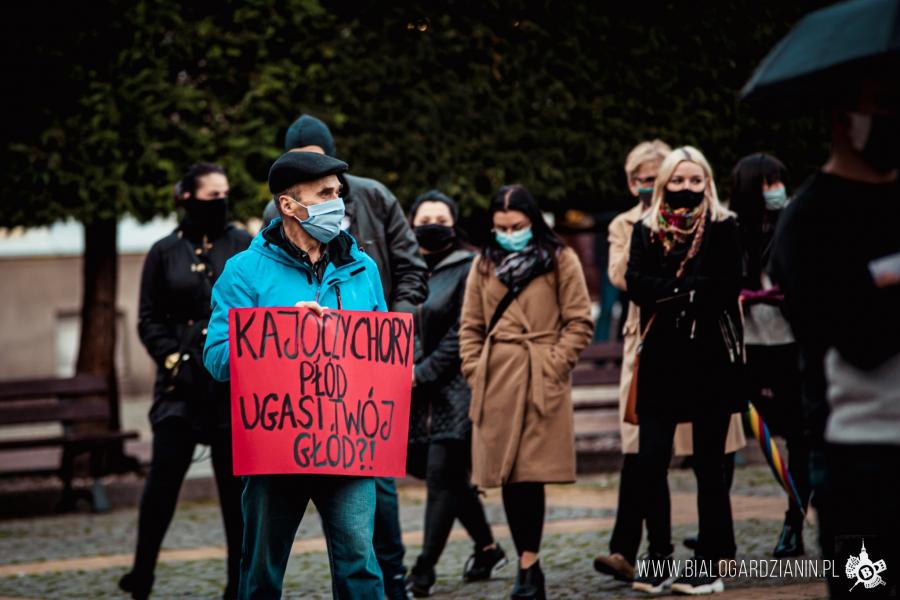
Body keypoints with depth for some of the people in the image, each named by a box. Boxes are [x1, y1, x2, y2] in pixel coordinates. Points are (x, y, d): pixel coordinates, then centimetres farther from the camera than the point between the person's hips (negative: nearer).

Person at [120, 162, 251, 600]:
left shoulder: (244, 247, 7)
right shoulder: (165, 252, 8)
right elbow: (149, 319, 9)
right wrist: (172, 358, -4)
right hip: (181, 383, 0)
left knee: (236, 481, 2)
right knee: (164, 472, -9)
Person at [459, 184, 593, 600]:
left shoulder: (560, 261, 3)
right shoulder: (485, 264, 14)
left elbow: (579, 322, 1)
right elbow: (471, 326, 16)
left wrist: (552, 367, -8)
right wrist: (475, 372, 4)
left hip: (540, 380, -4)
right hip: (495, 381, 4)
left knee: (530, 473, -9)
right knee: (507, 476, 3)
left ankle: (528, 566, -6)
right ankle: (528, 565, 11)